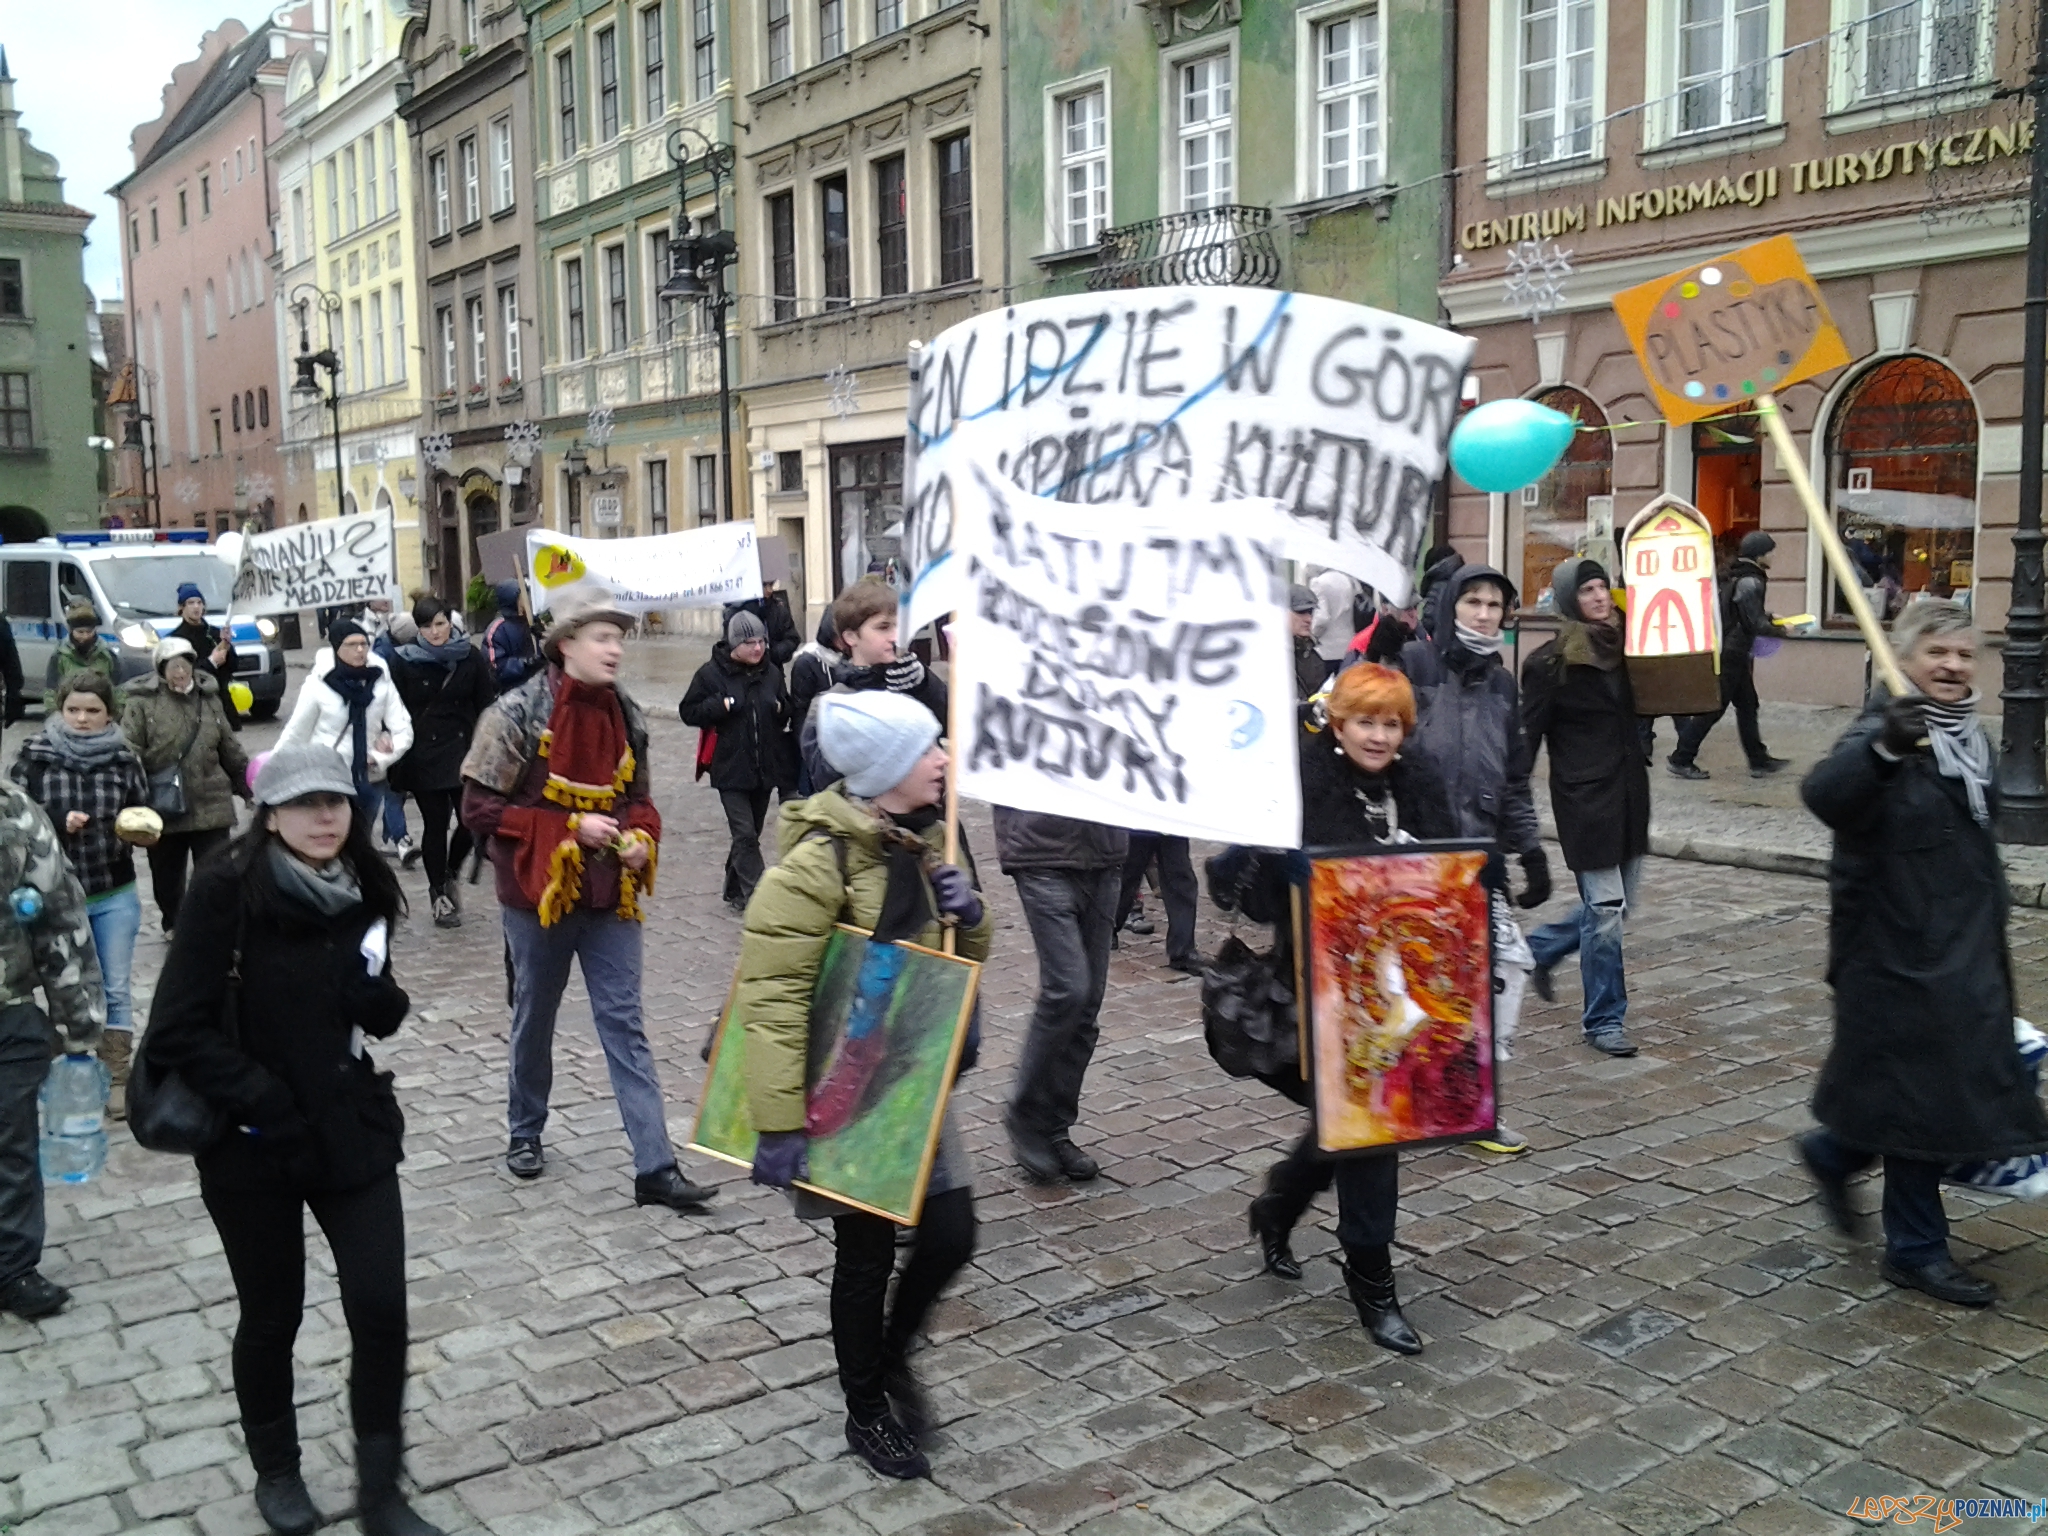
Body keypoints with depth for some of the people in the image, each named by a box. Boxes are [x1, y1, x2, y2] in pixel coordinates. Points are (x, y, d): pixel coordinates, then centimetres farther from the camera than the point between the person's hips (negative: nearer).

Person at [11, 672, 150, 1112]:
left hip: (115, 896, 1)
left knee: (115, 991, 7)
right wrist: (58, 823, -21)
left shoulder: (125, 759, -3)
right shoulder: (34, 756, -7)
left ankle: (117, 1081, 15)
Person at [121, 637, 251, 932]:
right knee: (166, 875, 15)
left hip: (210, 805, 1)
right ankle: (174, 925, 36)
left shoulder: (209, 698, 8)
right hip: (162, 807, -1)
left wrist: (248, 786, 21)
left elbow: (230, 749, 17)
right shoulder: (142, 702, -6)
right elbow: (129, 755, -12)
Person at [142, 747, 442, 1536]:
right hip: (250, 1144, -3)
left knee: (381, 1308, -1)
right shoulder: (225, 892, -16)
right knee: (272, 1318, 13)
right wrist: (264, 1101, -20)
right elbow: (177, 1030, -16)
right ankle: (276, 1471, 38)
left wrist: (382, 998, -13)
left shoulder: (363, 890, -1)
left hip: (352, 1132, 3)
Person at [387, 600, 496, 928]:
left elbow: (486, 707, 3)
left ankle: (449, 875, 25)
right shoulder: (404, 662, -3)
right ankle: (439, 895, 20)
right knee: (435, 824, 5)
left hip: (464, 752, 1)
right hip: (424, 757, -1)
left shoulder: (470, 657, 0)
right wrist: (396, 767, -5)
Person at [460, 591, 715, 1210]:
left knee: (625, 1026, 0)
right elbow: (480, 809, -13)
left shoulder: (626, 716, 2)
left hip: (611, 897, 3)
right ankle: (525, 1132, 39)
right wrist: (570, 828, -20)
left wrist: (642, 839, -7)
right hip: (539, 892, -3)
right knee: (535, 1018, 15)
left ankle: (655, 1167, -2)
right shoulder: (516, 715, -13)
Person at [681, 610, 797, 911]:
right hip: (731, 768, -5)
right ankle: (754, 894, -10)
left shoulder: (772, 672, 7)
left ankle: (735, 890, 29)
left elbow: (787, 713, 19)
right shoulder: (711, 673, -7)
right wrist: (721, 705, -17)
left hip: (766, 767, 5)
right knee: (745, 834, -11)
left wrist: (781, 708, -4)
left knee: (751, 832, 14)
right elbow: (688, 712, -3)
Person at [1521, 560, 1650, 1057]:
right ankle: (1604, 1020, 8)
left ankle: (1540, 948, 37)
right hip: (1585, 797, -6)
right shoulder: (1550, 664, -8)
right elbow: (1529, 735, -7)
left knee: (1615, 905, 14)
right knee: (1606, 910, -5)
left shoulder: (1624, 648, 8)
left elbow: (1643, 707, 22)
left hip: (1629, 792, 7)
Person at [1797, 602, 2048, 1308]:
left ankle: (1834, 1152, 35)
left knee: (1960, 1084, 15)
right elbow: (1824, 795, -39)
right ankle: (1917, 1249, 17)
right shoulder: (1886, 730, -17)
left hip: (1967, 952, 8)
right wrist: (1883, 747, -56)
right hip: (1900, 952, -8)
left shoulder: (1972, 740, 10)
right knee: (1921, 1092, 2)